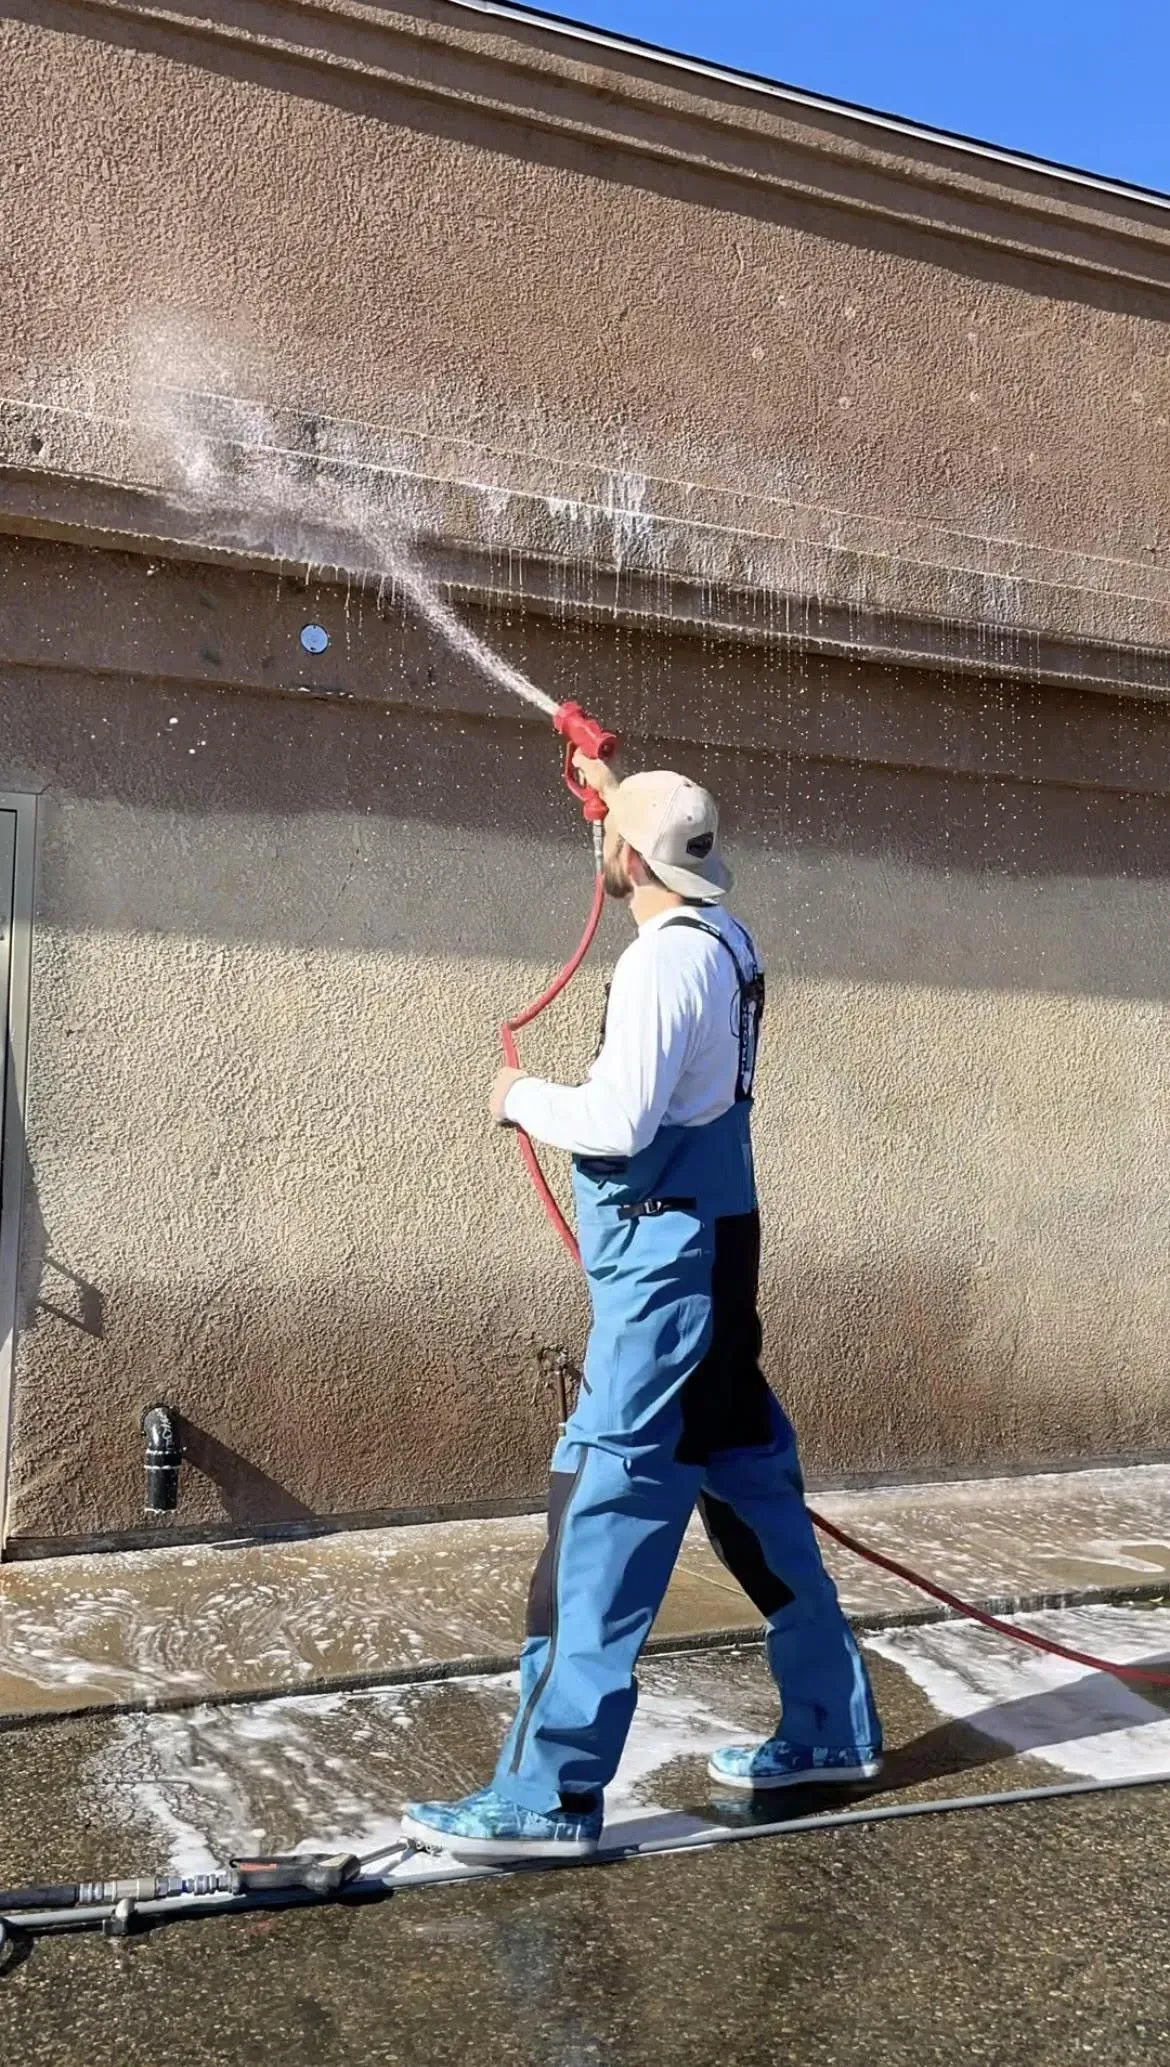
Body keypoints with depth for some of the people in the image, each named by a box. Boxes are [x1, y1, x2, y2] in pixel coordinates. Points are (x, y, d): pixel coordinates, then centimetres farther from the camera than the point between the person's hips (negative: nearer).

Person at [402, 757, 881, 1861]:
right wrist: (616, 786, 44)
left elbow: (619, 1119, -23)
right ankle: (832, 1728, 28)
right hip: (713, 1257, 10)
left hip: (664, 1267, -10)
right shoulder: (726, 942, 11)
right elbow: (674, 850, 35)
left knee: (602, 1516, -7)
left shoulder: (662, 959, -17)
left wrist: (525, 1096, -6)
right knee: (750, 1491, 16)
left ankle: (550, 1793, -1)